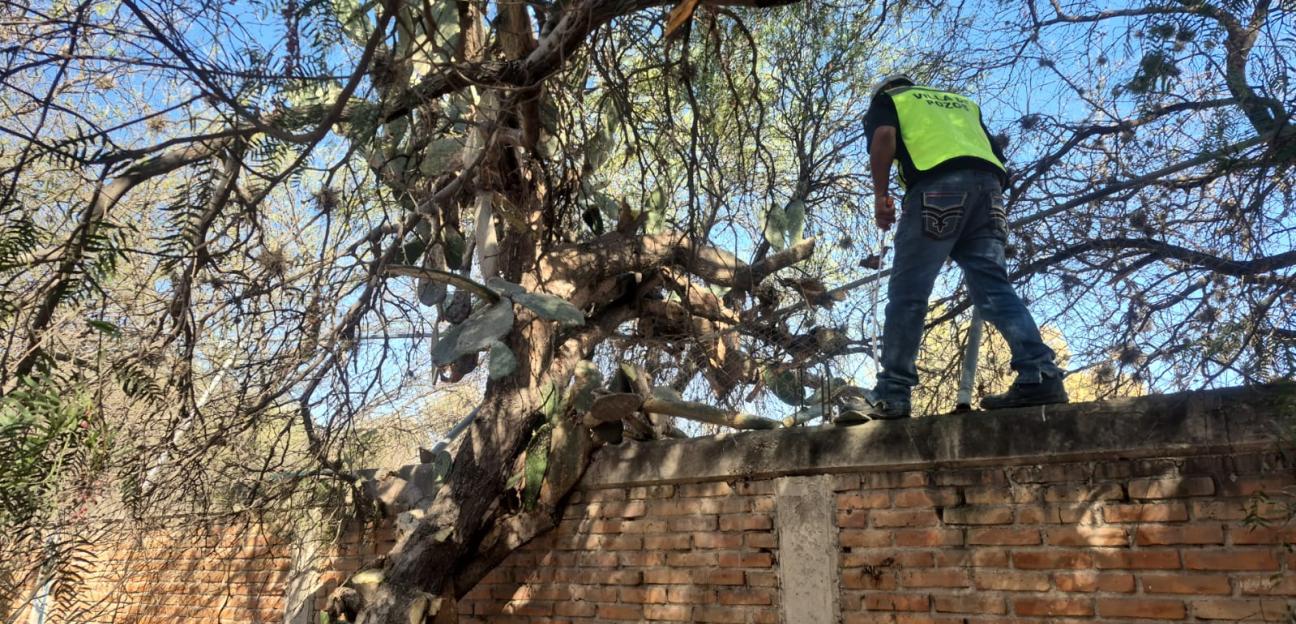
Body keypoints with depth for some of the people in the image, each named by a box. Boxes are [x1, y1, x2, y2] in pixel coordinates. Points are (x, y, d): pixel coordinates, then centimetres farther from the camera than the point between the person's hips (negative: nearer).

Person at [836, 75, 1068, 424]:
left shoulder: (887, 100, 23)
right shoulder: (963, 103, 39)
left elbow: (884, 136, -1)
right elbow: (997, 156, 28)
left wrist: (881, 195, -1)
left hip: (937, 187, -6)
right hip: (987, 185, 6)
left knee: (908, 293, -7)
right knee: (994, 287, 1)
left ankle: (890, 395, -10)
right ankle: (1041, 377, -12)